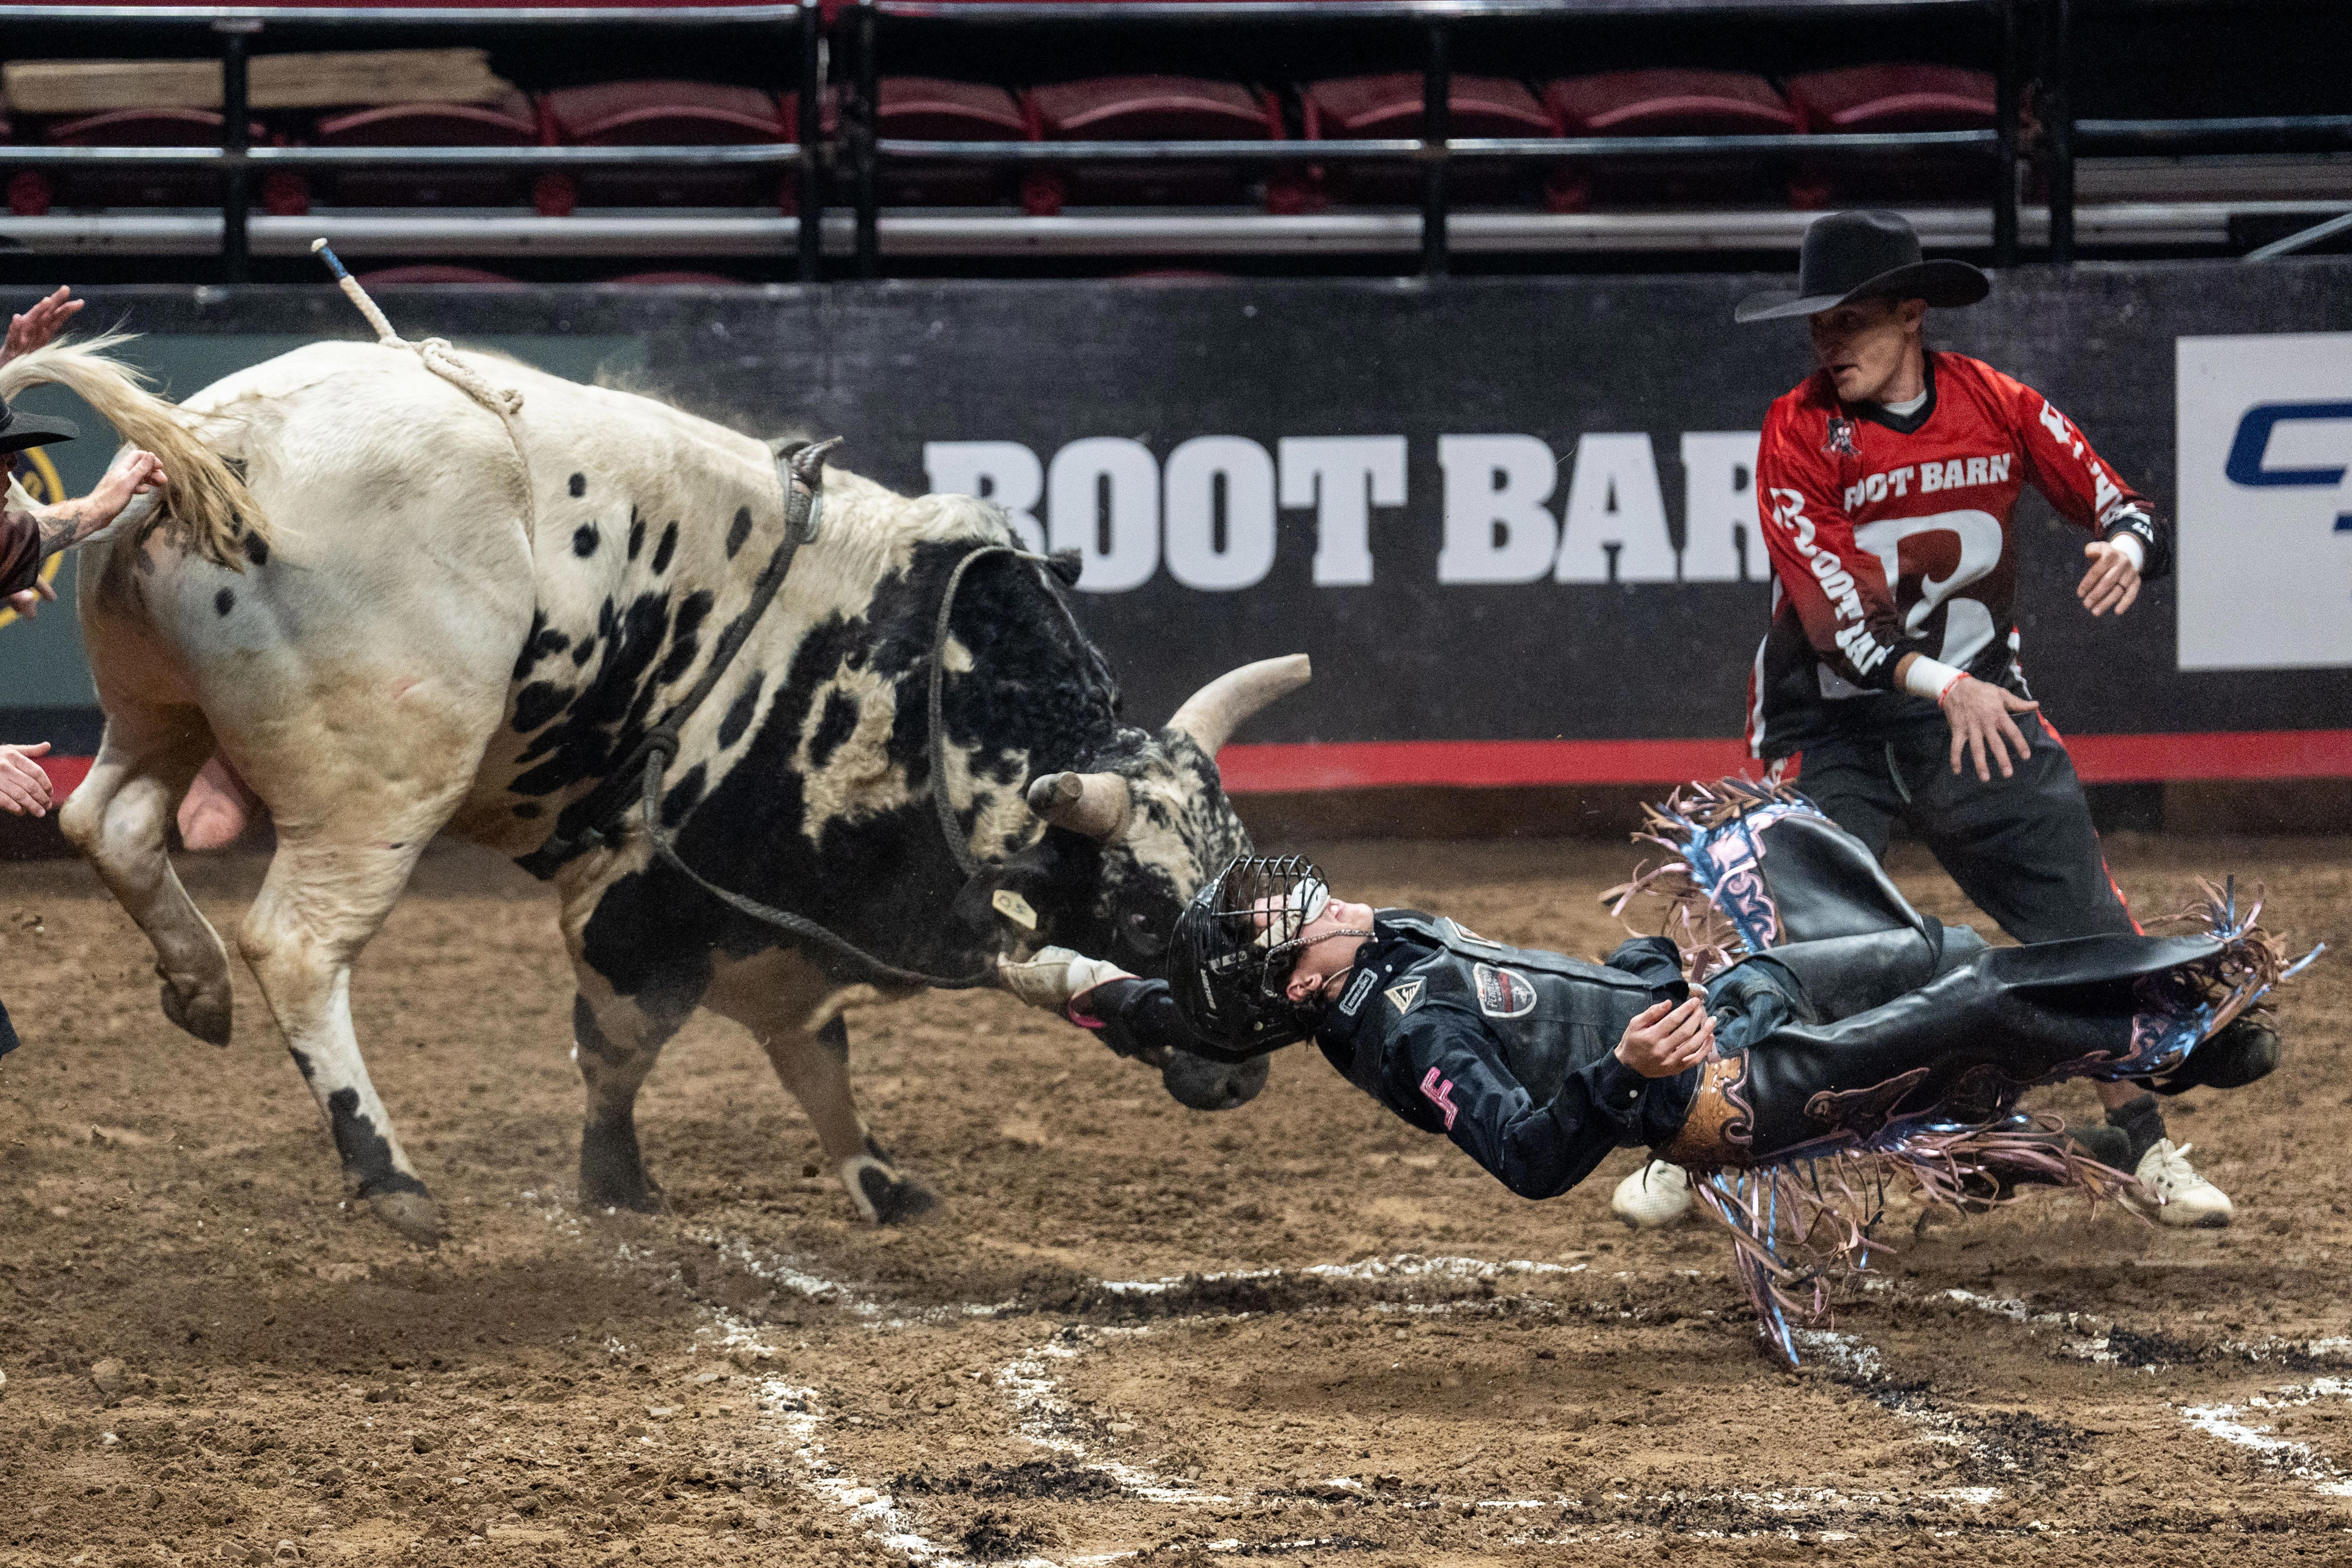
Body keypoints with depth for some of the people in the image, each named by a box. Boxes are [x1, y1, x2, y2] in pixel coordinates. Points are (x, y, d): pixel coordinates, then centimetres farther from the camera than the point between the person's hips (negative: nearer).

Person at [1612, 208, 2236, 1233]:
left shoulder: (1999, 408, -4)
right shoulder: (1798, 434, -13)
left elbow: (2124, 512, -3)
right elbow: (1835, 613, -22)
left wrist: (2128, 546, -28)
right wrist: (1942, 685, -37)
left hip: (1979, 703, 3)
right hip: (1833, 722, -3)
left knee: (2086, 922, -3)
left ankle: (2139, 1143, 12)